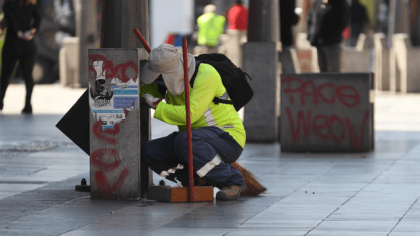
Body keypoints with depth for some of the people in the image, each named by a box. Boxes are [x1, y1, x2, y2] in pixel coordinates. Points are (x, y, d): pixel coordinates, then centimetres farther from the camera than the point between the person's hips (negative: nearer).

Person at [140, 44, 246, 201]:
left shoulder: (206, 75, -20)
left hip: (227, 139, -8)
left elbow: (189, 114, -29)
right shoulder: (172, 79, 3)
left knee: (185, 140, -37)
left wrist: (157, 105, -19)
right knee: (150, 152, -7)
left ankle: (233, 182, -21)